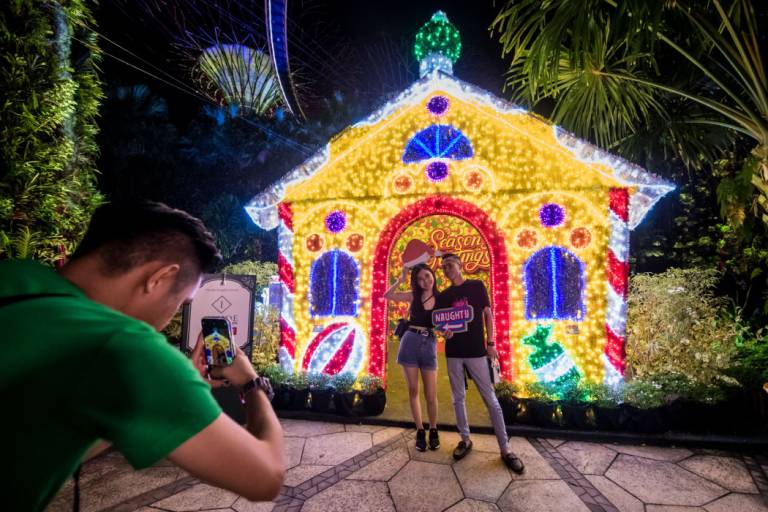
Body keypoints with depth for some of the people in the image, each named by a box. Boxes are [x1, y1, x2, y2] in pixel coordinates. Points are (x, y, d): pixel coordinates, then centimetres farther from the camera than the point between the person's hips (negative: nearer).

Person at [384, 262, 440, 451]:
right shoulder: (413, 296, 2)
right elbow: (387, 295, -2)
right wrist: (401, 279, -11)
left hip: (429, 344, 0)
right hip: (410, 342, 1)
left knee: (431, 394, 1)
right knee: (413, 390, 6)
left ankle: (433, 431, 22)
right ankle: (420, 431, 19)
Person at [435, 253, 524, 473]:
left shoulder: (477, 286, 2)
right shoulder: (443, 296, 8)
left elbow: (488, 314, 4)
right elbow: (438, 322, 11)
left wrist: (490, 343, -2)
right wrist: (444, 331, -13)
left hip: (477, 351, -3)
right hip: (453, 352, 3)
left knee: (491, 399, -2)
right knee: (458, 399, 9)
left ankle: (505, 448, 5)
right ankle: (465, 439, 25)